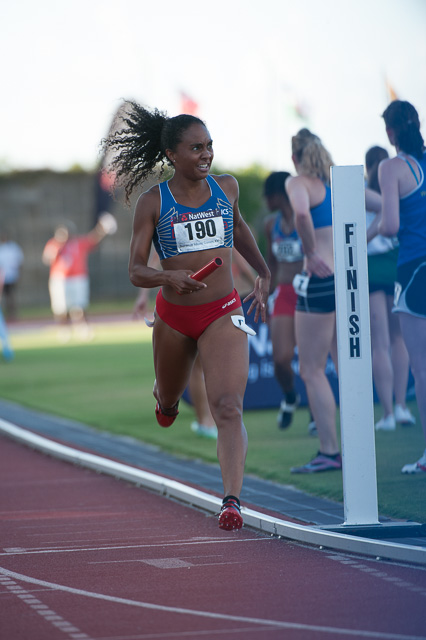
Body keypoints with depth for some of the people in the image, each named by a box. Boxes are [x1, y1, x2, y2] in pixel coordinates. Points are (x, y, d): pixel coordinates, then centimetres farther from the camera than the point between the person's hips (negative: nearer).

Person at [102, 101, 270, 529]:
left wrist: (263, 274, 21)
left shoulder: (226, 187, 2)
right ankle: (166, 395, 63)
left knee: (228, 407, -20)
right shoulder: (152, 203, -6)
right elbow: (135, 272, -9)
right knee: (168, 398, 24)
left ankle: (232, 499, -29)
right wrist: (170, 277, -29)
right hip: (173, 317, 1)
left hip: (223, 314, 0)